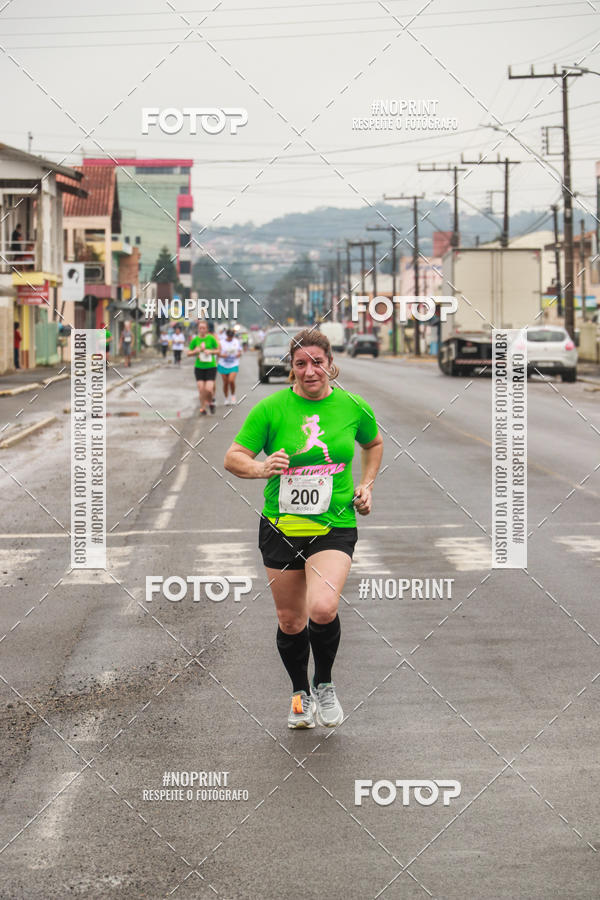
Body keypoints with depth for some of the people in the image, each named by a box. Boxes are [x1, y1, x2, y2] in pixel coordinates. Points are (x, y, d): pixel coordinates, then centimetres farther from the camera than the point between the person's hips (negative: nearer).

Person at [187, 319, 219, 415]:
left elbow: (217, 351, 6)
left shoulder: (211, 338, -3)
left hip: (211, 367, -1)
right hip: (199, 367, 2)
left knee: (209, 389, -11)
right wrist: (195, 351, -13)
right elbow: (189, 353, 7)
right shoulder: (195, 340, 1)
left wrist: (210, 351, -13)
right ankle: (202, 408, 14)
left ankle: (211, 402, 20)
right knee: (201, 389, -3)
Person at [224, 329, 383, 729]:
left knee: (323, 608, -23)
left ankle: (324, 683, 5)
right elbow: (232, 458, -6)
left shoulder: (353, 407, 0)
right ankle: (301, 694, 34)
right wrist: (260, 468, -26)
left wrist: (366, 486, 8)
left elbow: (374, 443, 21)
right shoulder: (271, 408, -6)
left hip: (335, 526, -1)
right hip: (281, 526, 1)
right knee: (291, 621, 8)